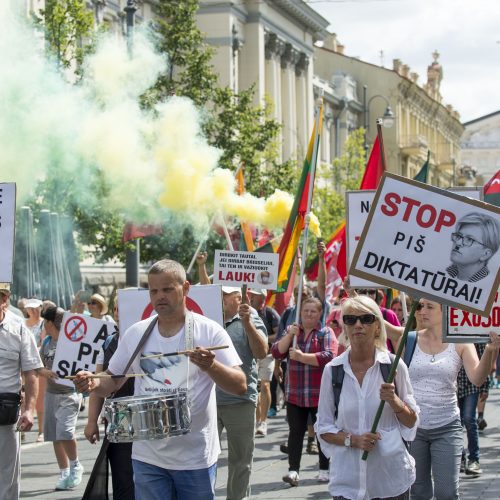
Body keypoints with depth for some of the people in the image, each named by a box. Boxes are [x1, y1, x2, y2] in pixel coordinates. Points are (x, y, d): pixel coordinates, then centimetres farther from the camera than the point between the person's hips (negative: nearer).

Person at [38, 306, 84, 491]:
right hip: (51, 393, 7)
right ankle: (64, 473, 20)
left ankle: (75, 466, 5)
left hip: (69, 394, -7)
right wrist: (45, 372, -8)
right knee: (55, 436, 9)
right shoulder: (47, 342, 9)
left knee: (65, 432, -19)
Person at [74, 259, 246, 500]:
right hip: (148, 457, 3)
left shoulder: (209, 331, -6)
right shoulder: (135, 334, 4)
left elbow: (240, 386, -9)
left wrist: (211, 366, -28)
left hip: (196, 458, -2)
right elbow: (113, 381, 12)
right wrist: (94, 384, -10)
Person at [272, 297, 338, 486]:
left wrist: (301, 356, -17)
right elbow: (276, 352, 2)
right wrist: (290, 335, -11)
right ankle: (293, 470, -1)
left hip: (319, 393, -3)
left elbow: (328, 357, -16)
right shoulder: (292, 331, 13)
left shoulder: (326, 333, -1)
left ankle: (324, 469, 16)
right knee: (296, 431, -1)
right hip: (295, 393, 3)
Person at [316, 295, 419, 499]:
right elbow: (323, 427, 4)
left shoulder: (394, 366, -2)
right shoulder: (332, 370, 0)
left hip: (390, 477, 0)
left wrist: (394, 401, -13)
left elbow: (411, 421, 6)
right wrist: (352, 440, -13)